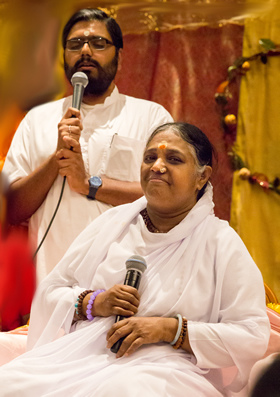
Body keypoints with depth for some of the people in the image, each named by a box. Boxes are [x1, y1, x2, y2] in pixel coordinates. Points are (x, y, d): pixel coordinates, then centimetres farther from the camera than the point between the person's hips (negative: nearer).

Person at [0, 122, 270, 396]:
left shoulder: (222, 244, 7)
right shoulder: (113, 222, 19)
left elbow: (254, 338, -1)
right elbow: (49, 293, 20)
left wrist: (170, 329, -10)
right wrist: (93, 303, -2)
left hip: (162, 369, -4)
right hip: (80, 357, 5)